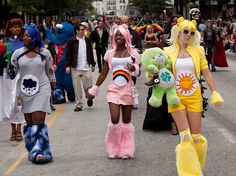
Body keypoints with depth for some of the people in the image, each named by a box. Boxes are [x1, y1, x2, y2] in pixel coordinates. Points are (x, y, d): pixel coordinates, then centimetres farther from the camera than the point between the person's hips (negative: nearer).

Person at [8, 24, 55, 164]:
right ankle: (33, 152, 12)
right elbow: (13, 72, 10)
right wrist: (11, 72, -11)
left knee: (38, 121, -11)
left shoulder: (45, 53, 2)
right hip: (25, 91, 2)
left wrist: (53, 89, 14)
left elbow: (50, 71, 12)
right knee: (29, 122, 5)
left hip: (41, 89, -2)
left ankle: (39, 152, -11)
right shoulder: (17, 54, 2)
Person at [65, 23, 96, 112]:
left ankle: (89, 98, 32)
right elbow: (68, 54, -4)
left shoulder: (87, 41, 8)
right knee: (77, 88, 3)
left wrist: (93, 64, 15)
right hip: (75, 68, -2)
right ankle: (79, 105, 12)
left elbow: (91, 53, 14)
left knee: (88, 86, 2)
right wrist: (68, 65, -10)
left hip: (87, 68, 2)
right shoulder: (71, 41, -3)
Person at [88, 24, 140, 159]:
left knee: (126, 120, 3)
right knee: (114, 119, -12)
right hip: (114, 89, 0)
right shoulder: (110, 54, 6)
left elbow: (138, 73, 4)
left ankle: (126, 150, 13)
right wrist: (95, 89, 14)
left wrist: (134, 69, -19)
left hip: (128, 89, 0)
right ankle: (113, 149, 6)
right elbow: (103, 74, 13)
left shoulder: (133, 53, 3)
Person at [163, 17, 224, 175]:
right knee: (185, 137, -9)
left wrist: (215, 93, -1)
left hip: (194, 97, 2)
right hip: (176, 97, -1)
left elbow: (207, 73, 5)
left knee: (196, 137, 3)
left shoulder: (198, 50, 4)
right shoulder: (168, 52, 1)